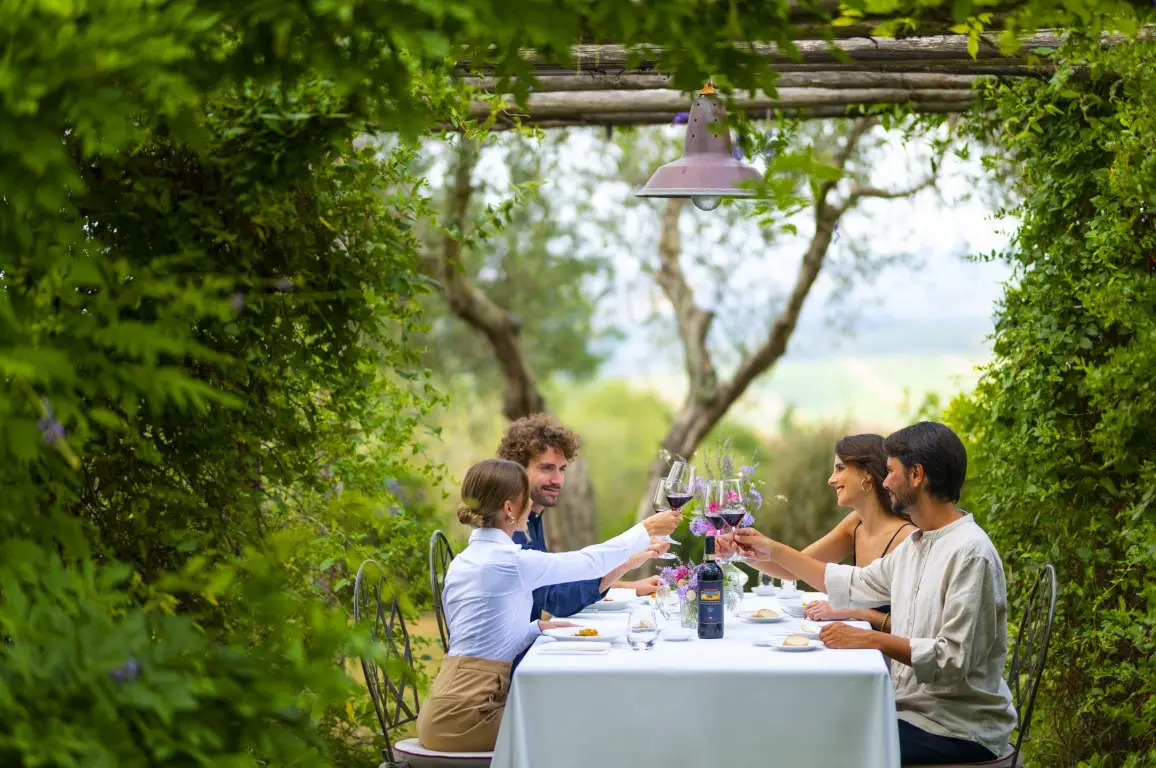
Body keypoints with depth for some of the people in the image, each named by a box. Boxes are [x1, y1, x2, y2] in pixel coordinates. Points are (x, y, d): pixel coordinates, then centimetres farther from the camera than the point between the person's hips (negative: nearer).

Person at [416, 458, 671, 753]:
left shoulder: (462, 563, 11)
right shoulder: (510, 561, -13)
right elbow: (590, 562, -3)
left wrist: (539, 627, 11)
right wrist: (646, 530, 9)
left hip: (451, 706, 8)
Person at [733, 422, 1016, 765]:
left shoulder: (970, 552, -18)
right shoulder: (916, 544, 11)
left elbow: (955, 658, -23)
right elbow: (854, 583, 25)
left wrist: (871, 640, -21)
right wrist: (774, 551, 25)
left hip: (959, 733, -9)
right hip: (913, 710, 9)